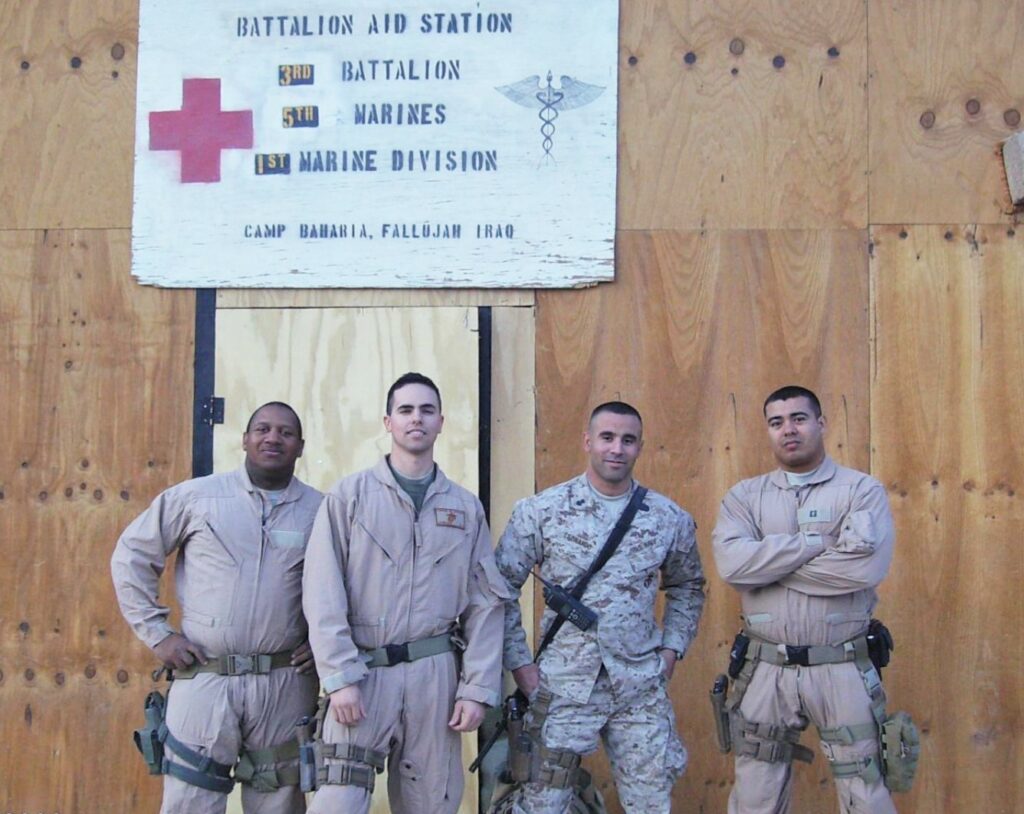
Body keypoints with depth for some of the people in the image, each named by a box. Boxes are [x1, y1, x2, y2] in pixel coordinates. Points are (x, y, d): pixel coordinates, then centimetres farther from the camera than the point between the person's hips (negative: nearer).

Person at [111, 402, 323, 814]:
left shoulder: (321, 511, 5)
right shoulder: (195, 497, 2)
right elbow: (131, 555, 8)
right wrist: (156, 632, 3)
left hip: (285, 685, 1)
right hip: (203, 681, -1)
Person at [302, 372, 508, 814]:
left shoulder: (466, 507, 9)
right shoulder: (349, 495, 1)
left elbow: (485, 604, 7)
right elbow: (323, 595, -5)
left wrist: (477, 688, -1)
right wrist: (339, 678, -12)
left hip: (435, 674, 3)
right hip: (362, 671, -3)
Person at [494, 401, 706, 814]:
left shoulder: (670, 518, 3)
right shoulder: (540, 512, -4)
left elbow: (687, 587, 19)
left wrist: (671, 649, 8)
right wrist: (520, 662, -4)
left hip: (641, 690, 2)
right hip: (560, 686, -2)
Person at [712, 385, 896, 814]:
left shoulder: (862, 489, -1)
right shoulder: (744, 496, 5)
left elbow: (866, 565, -19)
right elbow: (732, 563, -14)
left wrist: (769, 562, -12)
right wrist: (819, 542, -16)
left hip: (843, 669, -2)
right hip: (766, 669, 2)